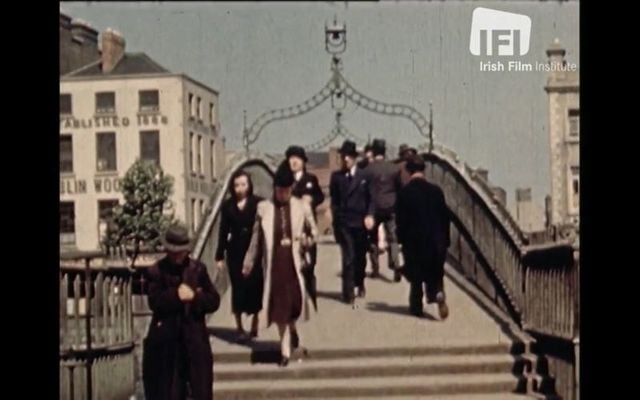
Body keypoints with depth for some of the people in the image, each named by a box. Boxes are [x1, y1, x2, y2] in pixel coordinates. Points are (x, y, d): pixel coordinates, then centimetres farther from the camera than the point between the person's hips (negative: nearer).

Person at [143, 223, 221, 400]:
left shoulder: (198, 269, 3)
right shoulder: (157, 271, -2)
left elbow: (214, 301, 0)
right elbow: (154, 301, -14)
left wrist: (195, 297, -16)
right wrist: (176, 295, -24)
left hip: (194, 336, 2)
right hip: (165, 338, -1)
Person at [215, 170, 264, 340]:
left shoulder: (258, 203, -4)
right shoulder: (228, 205, 3)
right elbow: (223, 231, 5)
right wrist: (220, 256, 4)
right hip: (235, 252, 2)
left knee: (255, 287, 1)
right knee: (238, 288, 4)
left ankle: (254, 326, 17)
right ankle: (240, 327, 15)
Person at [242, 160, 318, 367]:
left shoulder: (302, 207, 1)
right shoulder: (263, 208, 1)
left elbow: (314, 233, 10)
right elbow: (256, 238, 8)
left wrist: (306, 240, -11)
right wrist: (249, 263, 11)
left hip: (295, 262, 0)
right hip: (274, 263, 0)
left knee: (295, 302, -4)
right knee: (279, 308, 4)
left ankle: (292, 328, 31)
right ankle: (286, 349, 17)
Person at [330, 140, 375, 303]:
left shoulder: (364, 176, 1)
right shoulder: (336, 176, 4)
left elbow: (371, 198, 1)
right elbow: (334, 200, 6)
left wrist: (370, 215, -12)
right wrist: (336, 218, -1)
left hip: (360, 222, 1)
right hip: (343, 222, -1)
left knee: (360, 256, 13)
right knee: (348, 258, -8)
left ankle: (360, 284, 36)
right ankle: (348, 292, -3)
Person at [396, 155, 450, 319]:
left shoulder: (404, 192, -9)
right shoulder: (436, 190, 0)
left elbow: (401, 220, -9)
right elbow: (445, 217, 3)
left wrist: (402, 239, 3)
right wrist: (445, 241, 10)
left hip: (413, 240, -2)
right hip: (436, 240, 2)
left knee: (416, 277, 12)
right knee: (435, 273, 13)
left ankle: (416, 306, 15)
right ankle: (438, 293, -14)